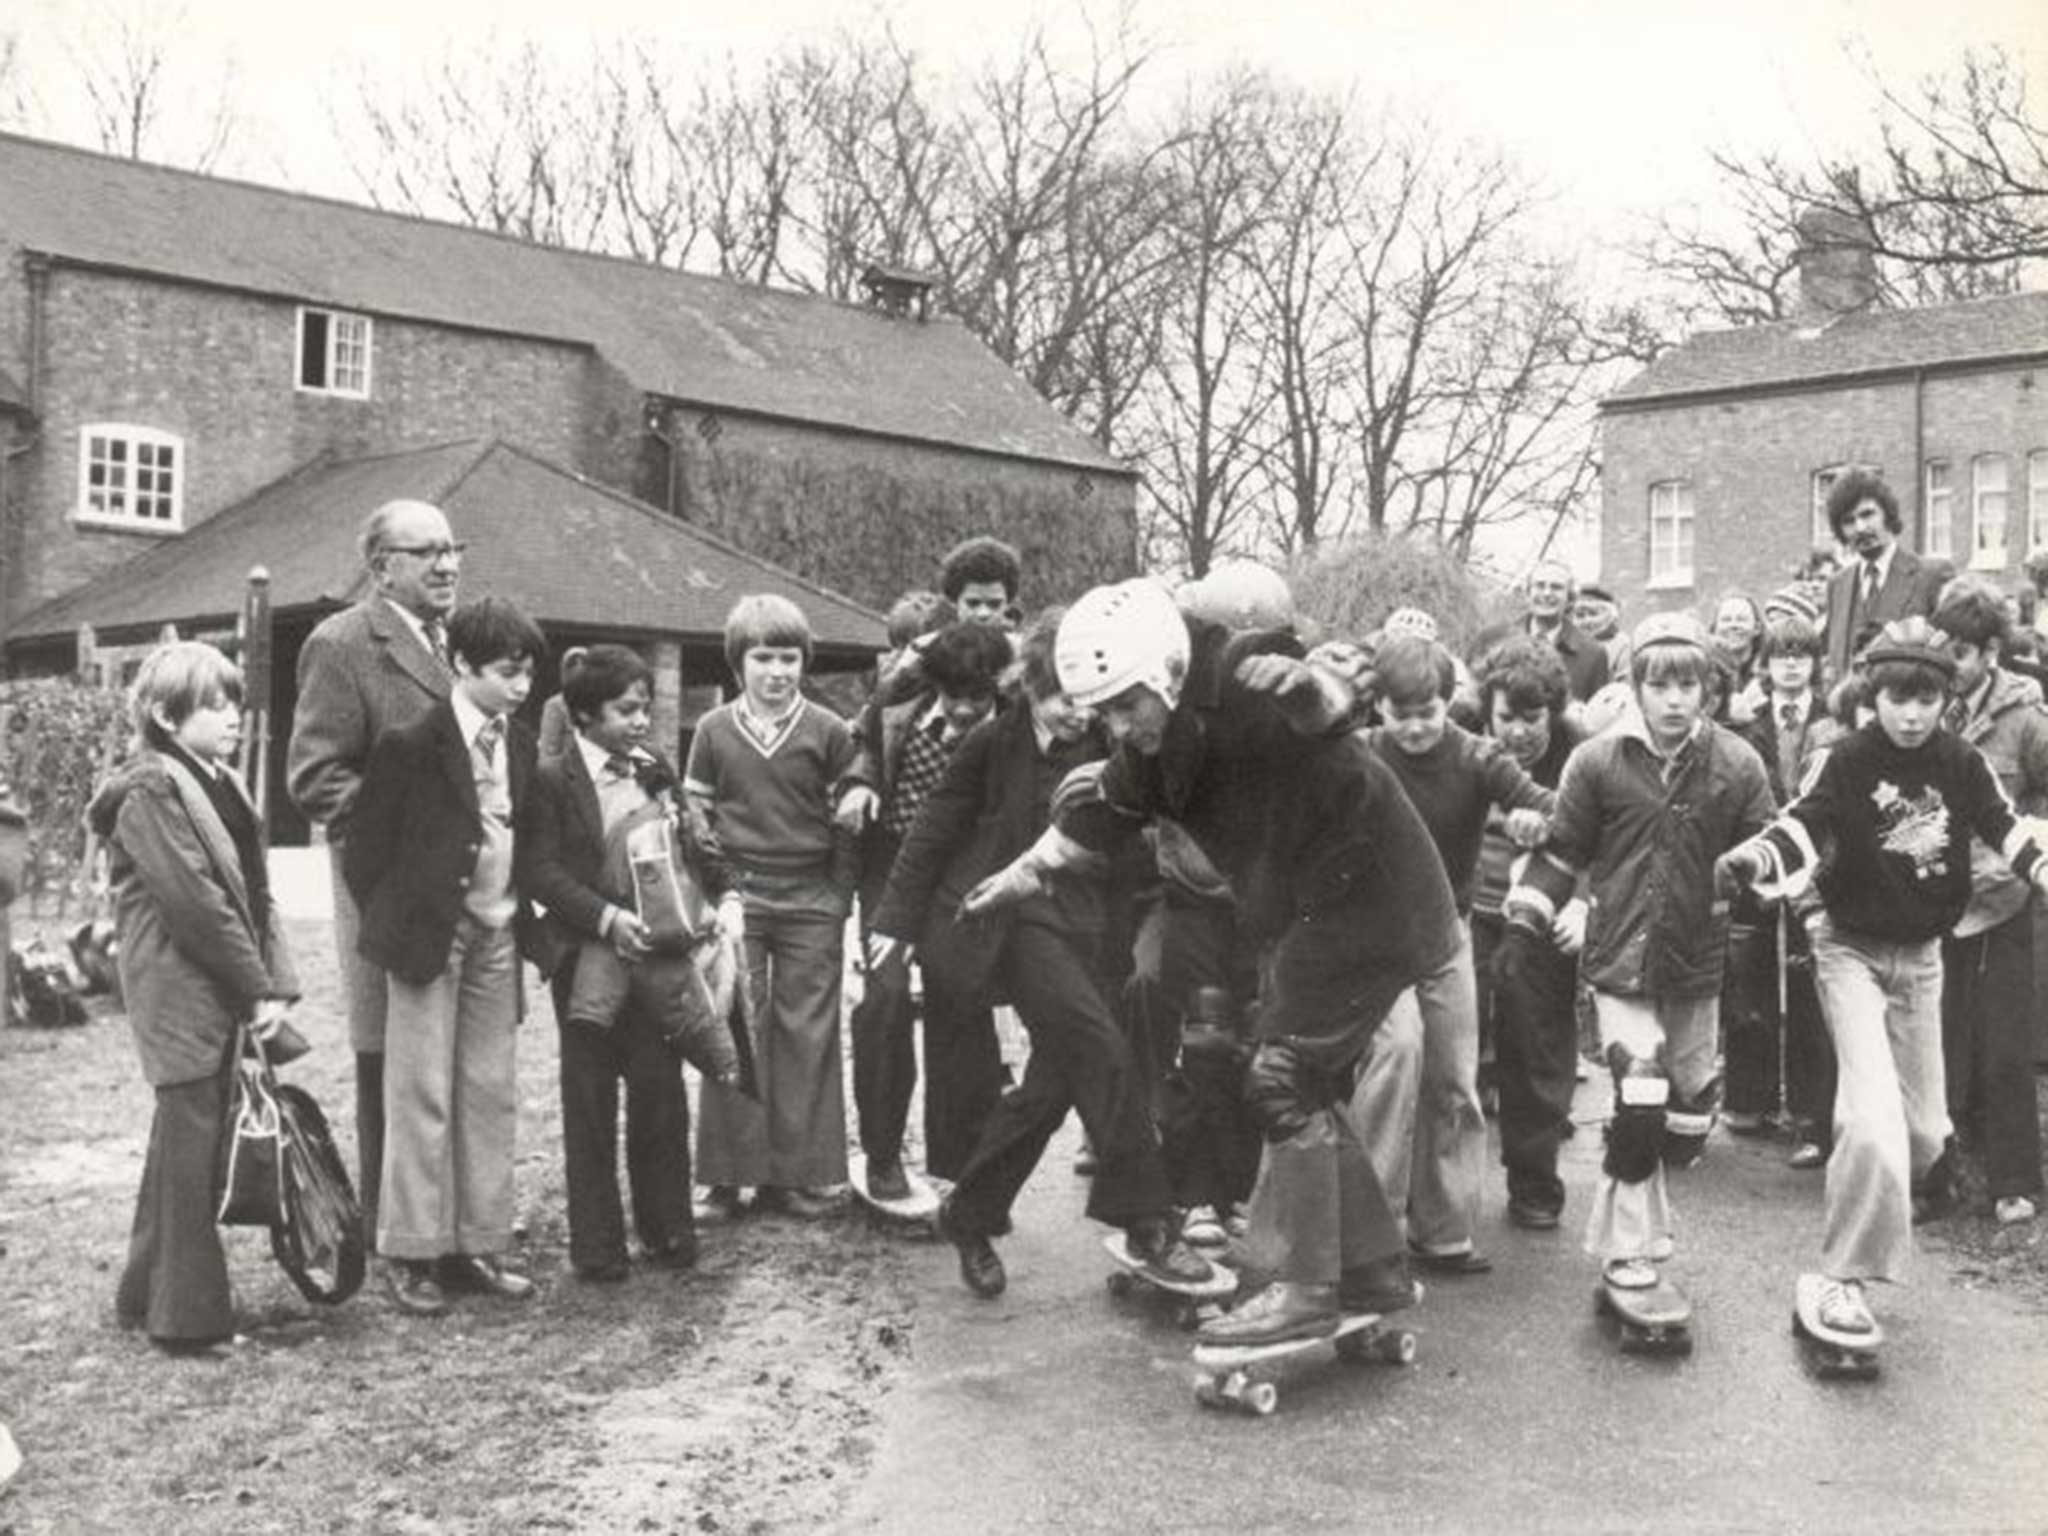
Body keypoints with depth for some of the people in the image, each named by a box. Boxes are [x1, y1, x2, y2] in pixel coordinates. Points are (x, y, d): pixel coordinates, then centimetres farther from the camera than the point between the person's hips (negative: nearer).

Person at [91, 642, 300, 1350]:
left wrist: (278, 986, 2)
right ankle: (187, 1315, 3)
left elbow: (255, 893, 12)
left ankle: (147, 1294, 27)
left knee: (182, 1144, 15)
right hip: (182, 999, -9)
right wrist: (259, 989, -14)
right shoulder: (150, 793, -12)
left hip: (230, 999, 9)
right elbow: (194, 901, -18)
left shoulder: (221, 784, 15)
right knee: (191, 1143, -4)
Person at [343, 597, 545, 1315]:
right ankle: (412, 1253, 9)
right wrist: (392, 925, -2)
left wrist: (519, 914, 11)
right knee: (422, 1093, -1)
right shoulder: (413, 742, -12)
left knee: (491, 1094, 8)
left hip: (497, 936, 6)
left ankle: (477, 1244, 17)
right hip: (430, 933, -6)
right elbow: (365, 847, -6)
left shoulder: (521, 746, 7)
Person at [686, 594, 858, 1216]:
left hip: (811, 900, 0)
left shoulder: (828, 732, 1)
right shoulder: (713, 731, 4)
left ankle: (802, 1175, 11)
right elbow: (696, 816, 10)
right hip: (736, 897, 1)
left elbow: (846, 822, 5)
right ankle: (732, 1173, 10)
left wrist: (840, 900, 0)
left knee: (807, 1036, 3)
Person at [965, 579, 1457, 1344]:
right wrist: (1024, 872, 22)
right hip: (1299, 916, 9)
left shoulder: (1242, 686, -24)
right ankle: (1374, 1271, 26)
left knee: (1285, 1083, -11)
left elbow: (1331, 709, -42)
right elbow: (1104, 815, 17)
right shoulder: (1153, 740, 1)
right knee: (1309, 1093, 13)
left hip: (1364, 901, -9)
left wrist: (1308, 688, -64)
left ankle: (1306, 1287, -1)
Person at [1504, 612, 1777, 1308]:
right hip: (1621, 958, -2)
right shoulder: (1598, 761, -4)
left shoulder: (1736, 763, -2)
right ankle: (1628, 1247, 3)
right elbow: (1561, 851, 2)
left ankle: (1635, 1213, 33)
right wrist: (1524, 919, -4)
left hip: (1698, 962, 3)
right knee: (1639, 1102, -11)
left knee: (1689, 1113, 11)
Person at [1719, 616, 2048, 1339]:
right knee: (1873, 1112, -19)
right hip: (1852, 948, -4)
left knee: (1920, 1116, 13)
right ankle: (1844, 1276, -10)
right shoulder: (1849, 760, -16)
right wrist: (1752, 859, -44)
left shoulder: (1962, 763, -6)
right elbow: (1803, 825, -25)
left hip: (1921, 951, 4)